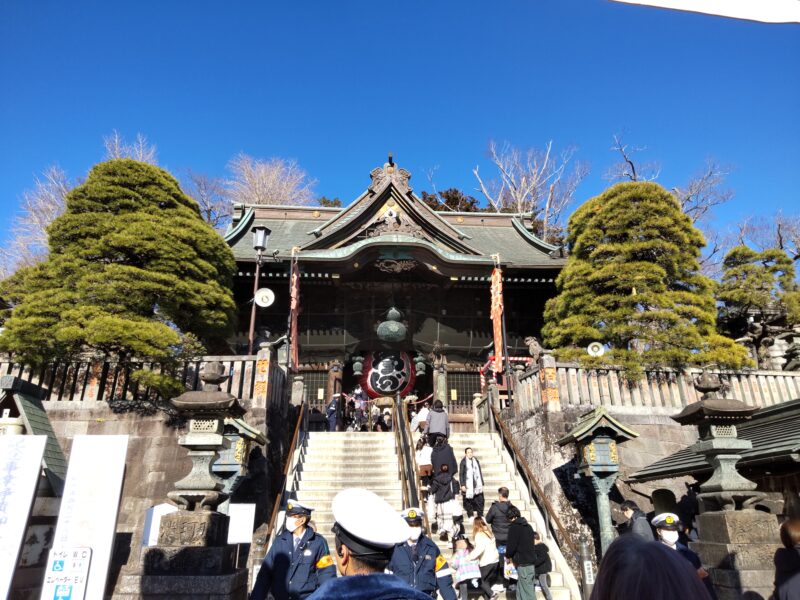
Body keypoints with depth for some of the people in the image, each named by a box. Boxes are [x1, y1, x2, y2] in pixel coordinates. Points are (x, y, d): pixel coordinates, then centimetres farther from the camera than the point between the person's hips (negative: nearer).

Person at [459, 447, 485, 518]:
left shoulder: (476, 461, 9)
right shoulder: (463, 462, -6)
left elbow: (480, 472, 15)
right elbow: (461, 474, -6)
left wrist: (482, 483, 14)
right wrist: (462, 485, -10)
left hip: (477, 485, 4)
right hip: (468, 486, -4)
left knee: (480, 501, 3)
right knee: (468, 501, 2)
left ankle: (480, 516, 14)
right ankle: (470, 516, 15)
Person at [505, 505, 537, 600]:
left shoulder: (514, 527, -11)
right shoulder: (528, 526, 13)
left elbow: (511, 545, -13)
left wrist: (508, 556, 7)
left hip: (523, 564, -8)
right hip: (531, 561, 8)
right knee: (521, 591, 15)